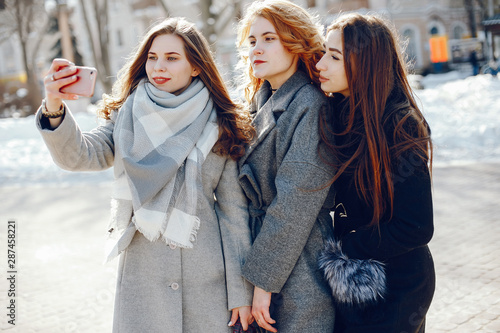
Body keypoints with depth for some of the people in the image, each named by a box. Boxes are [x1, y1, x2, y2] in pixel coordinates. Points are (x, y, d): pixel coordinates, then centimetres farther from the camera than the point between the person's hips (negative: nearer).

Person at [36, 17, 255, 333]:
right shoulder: (129, 115, 3)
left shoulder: (221, 127, -2)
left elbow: (234, 211, -1)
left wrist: (241, 292, -1)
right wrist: (54, 109, -30)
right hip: (142, 269, 1)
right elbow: (80, 155, -11)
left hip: (207, 279, -1)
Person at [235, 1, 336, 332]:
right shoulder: (262, 104, 11)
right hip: (260, 250, 8)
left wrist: (263, 278, -16)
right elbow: (253, 194, 12)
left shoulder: (311, 105, -15)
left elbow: (295, 206, -19)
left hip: (297, 274, -7)